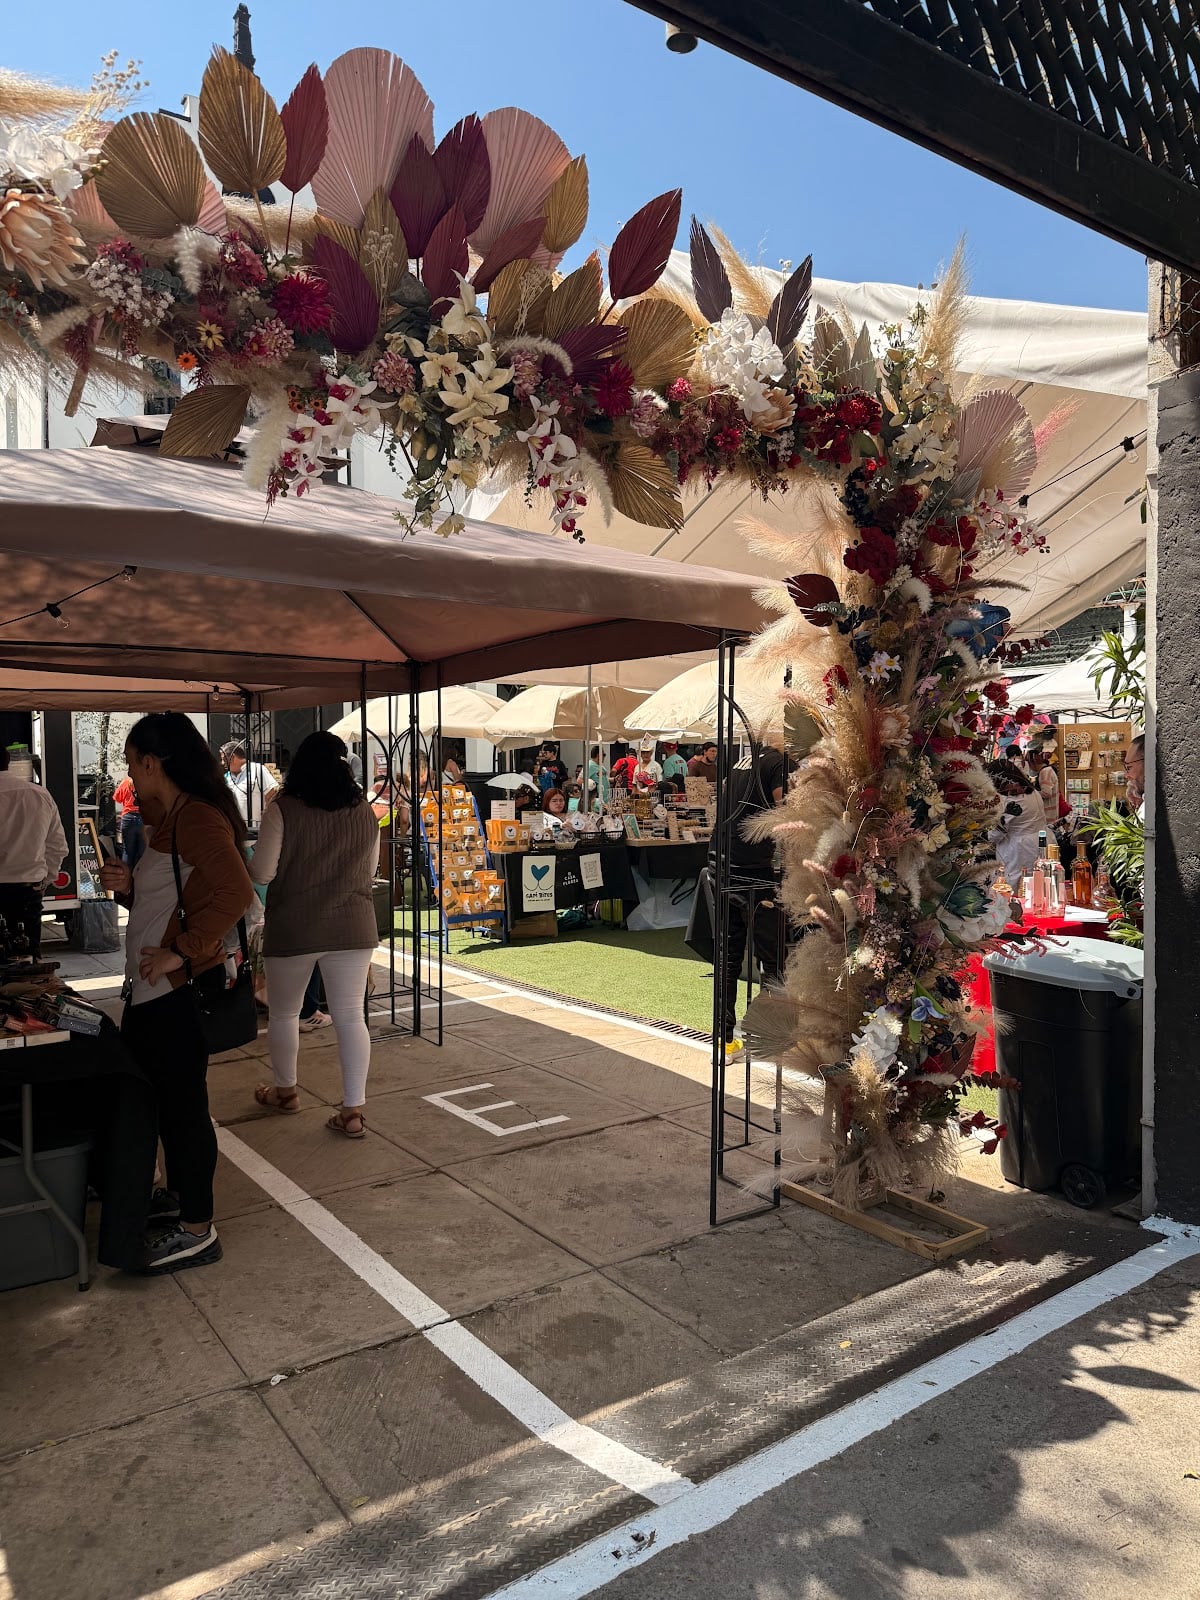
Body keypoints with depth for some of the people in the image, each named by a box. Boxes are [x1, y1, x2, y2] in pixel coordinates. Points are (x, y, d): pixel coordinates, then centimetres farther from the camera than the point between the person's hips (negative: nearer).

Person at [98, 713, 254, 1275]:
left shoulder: (198, 817, -18)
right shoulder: (169, 819, 15)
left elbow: (236, 892, -32)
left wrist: (181, 952, -28)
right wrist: (128, 886, 5)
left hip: (177, 991, -10)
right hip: (149, 991, 10)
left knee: (183, 1104, 0)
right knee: (164, 1098, 21)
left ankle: (196, 1230, 13)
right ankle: (176, 1195, 38)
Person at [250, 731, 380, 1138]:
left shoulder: (284, 810, -11)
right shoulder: (364, 812, 1)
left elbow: (262, 873, -9)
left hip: (293, 929, -2)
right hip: (352, 928, 3)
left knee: (284, 1013, 19)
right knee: (351, 1017, 6)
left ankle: (285, 1090, 35)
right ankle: (353, 1111, 7)